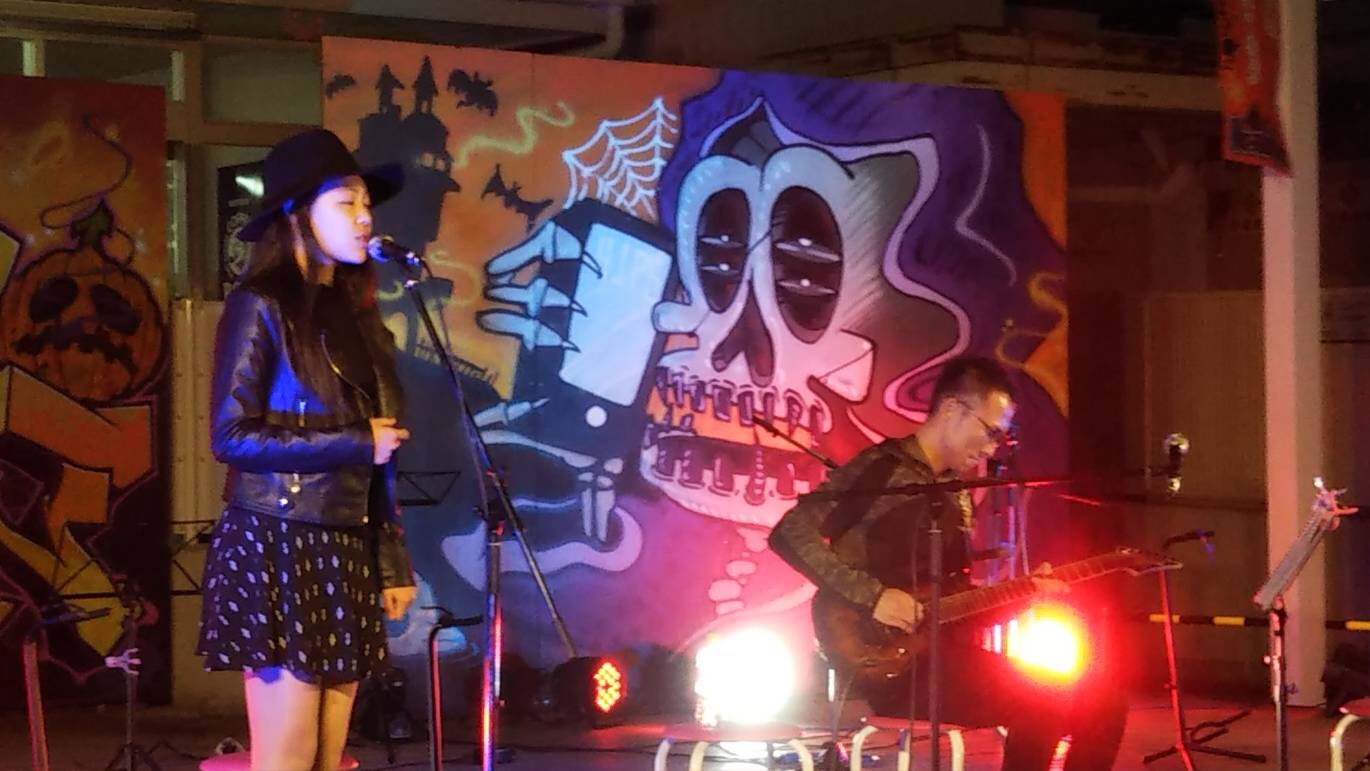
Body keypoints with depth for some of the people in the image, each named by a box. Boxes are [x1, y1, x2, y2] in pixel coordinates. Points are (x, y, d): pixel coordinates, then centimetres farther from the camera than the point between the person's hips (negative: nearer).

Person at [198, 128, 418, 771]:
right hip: (277, 550, -7)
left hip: (346, 552, 7)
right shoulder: (261, 307, -6)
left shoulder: (353, 311, 14)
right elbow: (232, 435, -13)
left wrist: (392, 560, 10)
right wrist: (355, 445, -11)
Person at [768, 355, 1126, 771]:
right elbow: (790, 533, -17)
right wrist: (871, 596, -22)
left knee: (1099, 698, -1)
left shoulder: (957, 494, 20)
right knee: (1040, 703, -26)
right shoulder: (880, 469, -7)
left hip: (947, 657, 8)